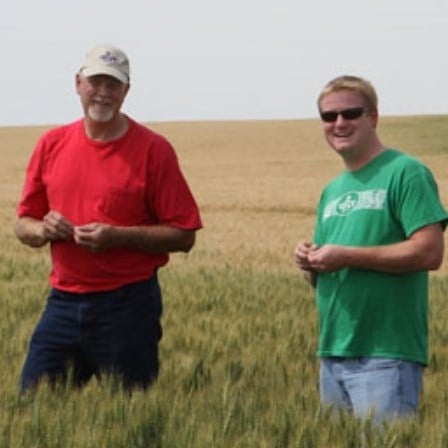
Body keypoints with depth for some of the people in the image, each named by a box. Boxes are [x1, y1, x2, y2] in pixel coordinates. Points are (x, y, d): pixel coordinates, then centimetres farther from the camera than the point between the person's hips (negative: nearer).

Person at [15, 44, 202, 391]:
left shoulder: (153, 149, -4)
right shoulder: (52, 144, 8)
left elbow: (184, 235, -6)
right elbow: (23, 224, 14)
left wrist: (116, 236, -17)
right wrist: (43, 229, -9)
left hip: (129, 308, -4)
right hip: (63, 301, 4)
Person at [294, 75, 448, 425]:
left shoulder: (405, 173, -5)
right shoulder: (332, 192, 19)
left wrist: (346, 257, -16)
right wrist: (310, 263, -1)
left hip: (386, 356, -8)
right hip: (332, 354, 8)